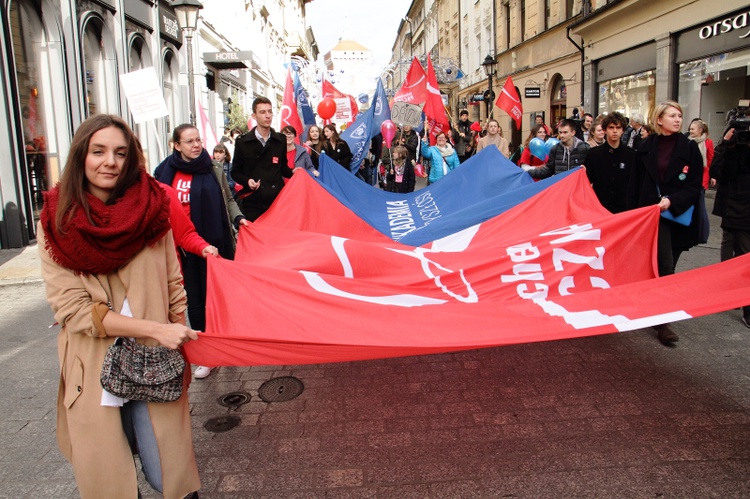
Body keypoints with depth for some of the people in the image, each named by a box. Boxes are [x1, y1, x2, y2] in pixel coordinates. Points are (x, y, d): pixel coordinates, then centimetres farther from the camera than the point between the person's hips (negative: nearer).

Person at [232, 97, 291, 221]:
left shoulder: (281, 140, 10)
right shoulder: (242, 142, 4)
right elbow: (235, 172, 7)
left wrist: (292, 173, -1)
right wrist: (247, 181, -11)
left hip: (277, 200, 2)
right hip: (252, 203, -2)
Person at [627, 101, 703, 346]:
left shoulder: (689, 148, 1)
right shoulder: (646, 147, 2)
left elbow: (695, 186, -3)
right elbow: (635, 183, 4)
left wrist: (672, 200, -19)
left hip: (679, 215, 1)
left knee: (667, 266, 7)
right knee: (664, 264, -11)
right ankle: (662, 321, -4)